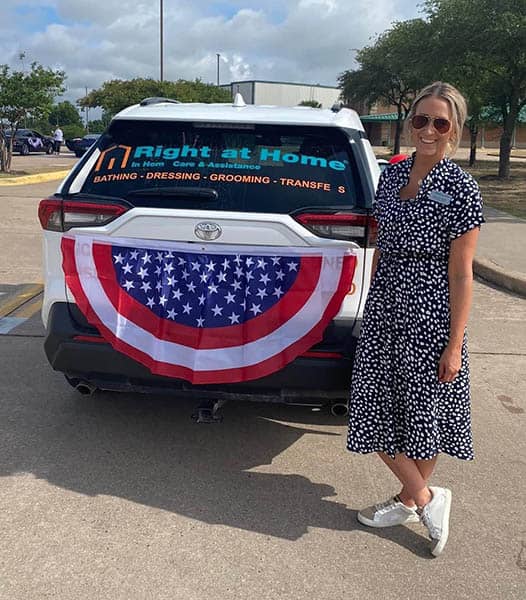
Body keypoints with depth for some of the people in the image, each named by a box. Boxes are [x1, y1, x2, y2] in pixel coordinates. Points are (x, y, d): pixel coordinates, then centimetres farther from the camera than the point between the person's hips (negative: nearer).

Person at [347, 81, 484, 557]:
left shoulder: (461, 190, -10)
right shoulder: (391, 176, 7)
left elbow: (461, 273, -10)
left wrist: (454, 343, -11)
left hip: (431, 314, -6)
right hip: (383, 309, 6)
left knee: (423, 411, 8)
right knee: (377, 409, 8)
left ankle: (410, 500, 30)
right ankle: (427, 497, 27)